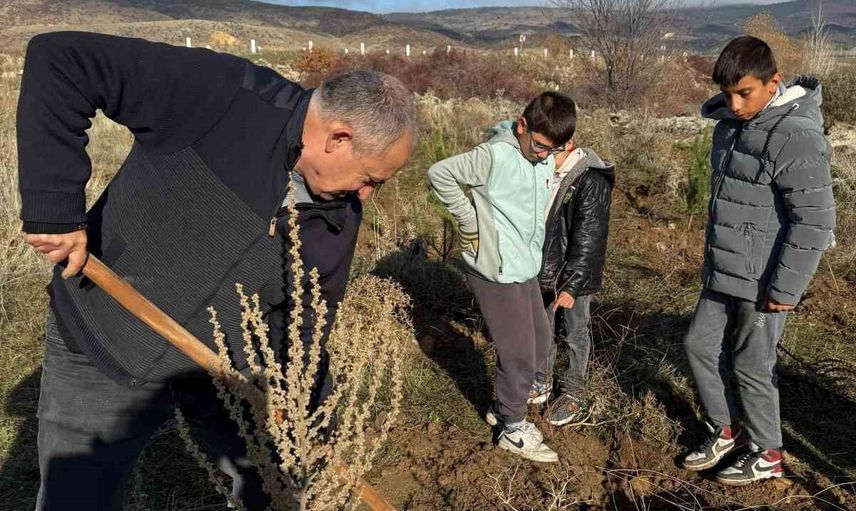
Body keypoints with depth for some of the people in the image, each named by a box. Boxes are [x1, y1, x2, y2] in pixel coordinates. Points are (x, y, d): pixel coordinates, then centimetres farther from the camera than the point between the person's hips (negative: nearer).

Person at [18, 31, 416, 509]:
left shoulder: (342, 213, -7)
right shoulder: (220, 95, -26)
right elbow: (61, 61, -25)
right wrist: (55, 207, -29)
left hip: (229, 366, 4)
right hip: (101, 346, -3)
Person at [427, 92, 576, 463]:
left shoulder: (545, 157, 4)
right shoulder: (496, 156, -20)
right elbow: (439, 174, -18)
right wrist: (470, 222, -15)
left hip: (525, 268, 9)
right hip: (497, 272, -8)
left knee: (540, 342, 19)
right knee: (519, 353, 2)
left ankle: (504, 406, 39)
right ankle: (514, 430, 23)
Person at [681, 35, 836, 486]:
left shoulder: (796, 137, -21)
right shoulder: (730, 123, 5)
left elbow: (814, 221, -22)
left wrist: (785, 287, -19)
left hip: (763, 279, -8)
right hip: (724, 271, 8)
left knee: (751, 364, 5)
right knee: (701, 344, 13)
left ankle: (766, 454, 26)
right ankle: (726, 429, 32)